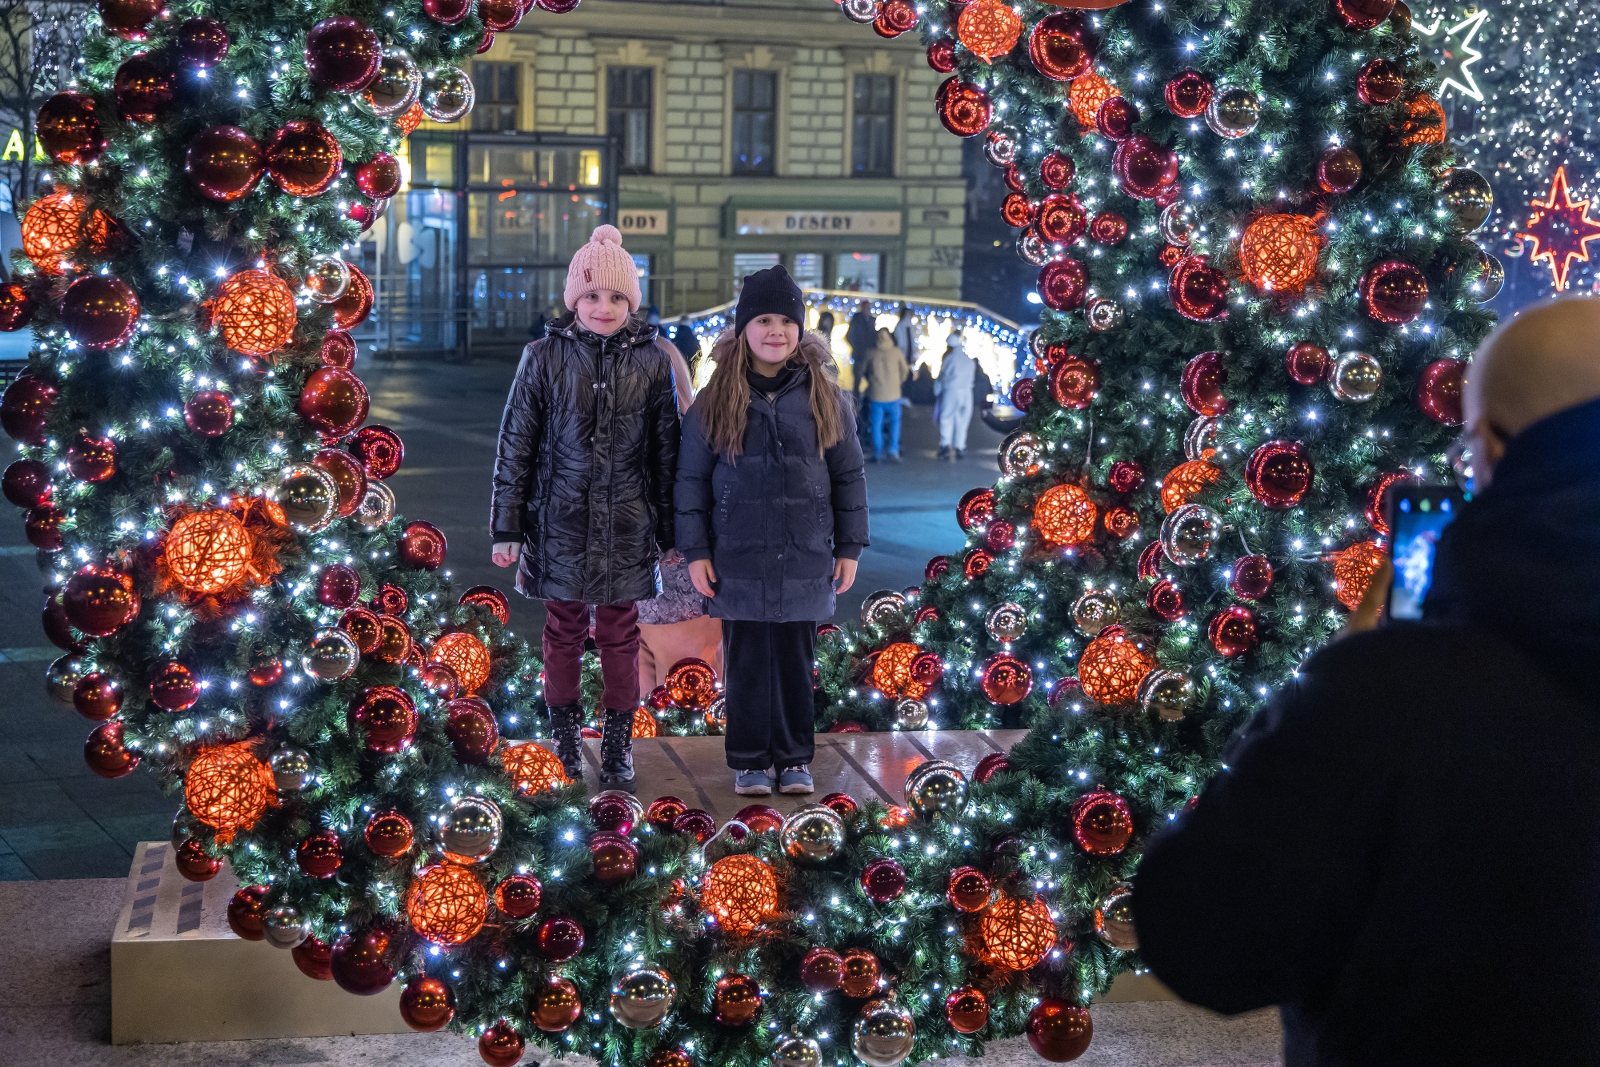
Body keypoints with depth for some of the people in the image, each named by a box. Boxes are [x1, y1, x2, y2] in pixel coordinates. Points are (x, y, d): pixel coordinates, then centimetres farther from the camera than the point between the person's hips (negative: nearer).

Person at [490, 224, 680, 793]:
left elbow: (666, 452, 5)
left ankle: (618, 745, 21)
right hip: (560, 524, 0)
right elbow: (514, 444, 1)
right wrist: (506, 528, 0)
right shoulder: (545, 357, -3)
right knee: (564, 631, 10)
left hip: (626, 527, 0)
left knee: (619, 634, 8)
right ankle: (566, 740, 25)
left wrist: (670, 532, 7)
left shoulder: (652, 361, 0)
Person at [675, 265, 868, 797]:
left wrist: (849, 547, 5)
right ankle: (749, 759, 19)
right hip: (739, 559, -1)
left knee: (796, 659, 9)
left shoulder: (824, 398, 1)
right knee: (746, 661, 7)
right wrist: (695, 550, -2)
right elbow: (692, 478, 1)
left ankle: (794, 758, 22)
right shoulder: (716, 399, -2)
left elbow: (848, 474, 6)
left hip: (804, 559, 1)